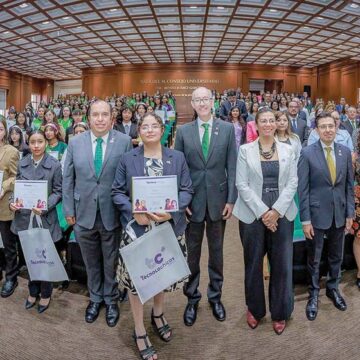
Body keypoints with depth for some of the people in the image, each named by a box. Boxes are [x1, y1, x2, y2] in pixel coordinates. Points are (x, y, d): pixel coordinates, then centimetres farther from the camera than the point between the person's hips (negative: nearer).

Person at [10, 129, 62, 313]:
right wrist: (13, 202, -9)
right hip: (25, 217, 4)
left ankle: (45, 294, 28)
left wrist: (45, 207, -20)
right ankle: (33, 291, 35)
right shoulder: (22, 163, 5)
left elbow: (58, 192, -6)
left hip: (45, 218, -3)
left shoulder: (54, 165, -7)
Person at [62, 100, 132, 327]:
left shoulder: (124, 142, -7)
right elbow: (68, 179, 4)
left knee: (111, 261, 14)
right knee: (91, 262, 19)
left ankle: (111, 300, 36)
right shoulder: (75, 143, 0)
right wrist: (69, 210, 3)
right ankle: (95, 298, 41)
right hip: (84, 213, 2)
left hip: (112, 214, -2)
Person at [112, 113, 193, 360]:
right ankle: (140, 331, 25)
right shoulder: (128, 159, 1)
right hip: (136, 228, -1)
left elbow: (187, 190, 1)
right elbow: (117, 192, 2)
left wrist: (171, 211, -16)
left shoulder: (177, 157, 3)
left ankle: (158, 313, 45)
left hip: (169, 227, 2)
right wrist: (134, 212, -16)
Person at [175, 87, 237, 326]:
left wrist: (231, 199, -5)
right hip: (192, 200, 0)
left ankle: (215, 296, 32)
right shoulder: (183, 131, 1)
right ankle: (192, 298, 28)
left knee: (216, 250, 14)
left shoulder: (227, 129, 0)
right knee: (192, 252, 10)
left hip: (218, 198, 0)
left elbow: (232, 166, -1)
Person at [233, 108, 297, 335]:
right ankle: (255, 309, 29)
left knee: (282, 264, 5)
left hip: (282, 214, 1)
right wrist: (262, 211, -12)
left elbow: (293, 183, 2)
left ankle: (280, 312, 26)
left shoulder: (287, 150, 7)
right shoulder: (245, 150, 1)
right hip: (253, 214, -1)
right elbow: (242, 184, -4)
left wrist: (276, 210, -11)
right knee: (253, 263, 8)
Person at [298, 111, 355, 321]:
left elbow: (350, 185, 6)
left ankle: (333, 288, 40)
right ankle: (314, 294, 30)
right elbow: (303, 188, -10)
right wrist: (305, 219, -11)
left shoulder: (345, 152, 2)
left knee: (336, 256, 18)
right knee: (314, 259, 11)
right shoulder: (307, 153, -10)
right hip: (317, 213, -3)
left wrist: (350, 213, 3)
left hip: (339, 213, 3)